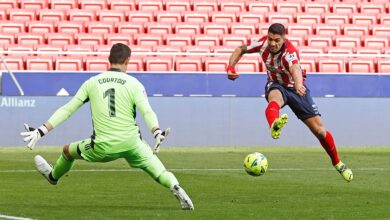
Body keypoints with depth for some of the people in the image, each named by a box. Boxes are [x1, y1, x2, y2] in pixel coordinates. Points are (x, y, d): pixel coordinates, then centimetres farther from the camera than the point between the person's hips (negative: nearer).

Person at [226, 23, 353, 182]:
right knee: (275, 99, -40)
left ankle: (338, 164, 22)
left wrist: (298, 84, -77)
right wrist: (230, 67, -17)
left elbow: (295, 68, -55)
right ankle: (274, 127, -76)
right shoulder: (263, 43, -16)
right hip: (275, 85, 2)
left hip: (294, 88, -1)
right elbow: (241, 50, 1)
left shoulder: (289, 51, -31)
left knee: (319, 130, -3)